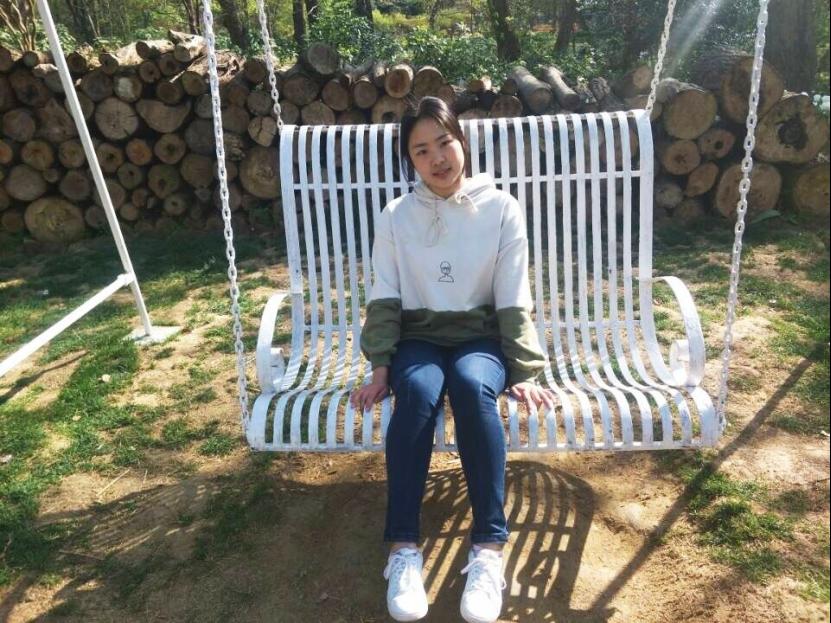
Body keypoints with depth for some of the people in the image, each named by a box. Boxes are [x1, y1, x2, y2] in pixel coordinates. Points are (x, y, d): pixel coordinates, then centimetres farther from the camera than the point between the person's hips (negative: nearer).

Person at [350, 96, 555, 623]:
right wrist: (381, 366, -12)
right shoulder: (396, 217, 3)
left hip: (481, 338, -1)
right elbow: (385, 300, 1)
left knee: (472, 385, -36)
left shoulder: (501, 209, 0)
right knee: (418, 391, -34)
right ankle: (405, 548, -28)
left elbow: (514, 302, -2)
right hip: (418, 338, 1)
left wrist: (525, 372, -9)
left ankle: (490, 547, -29)